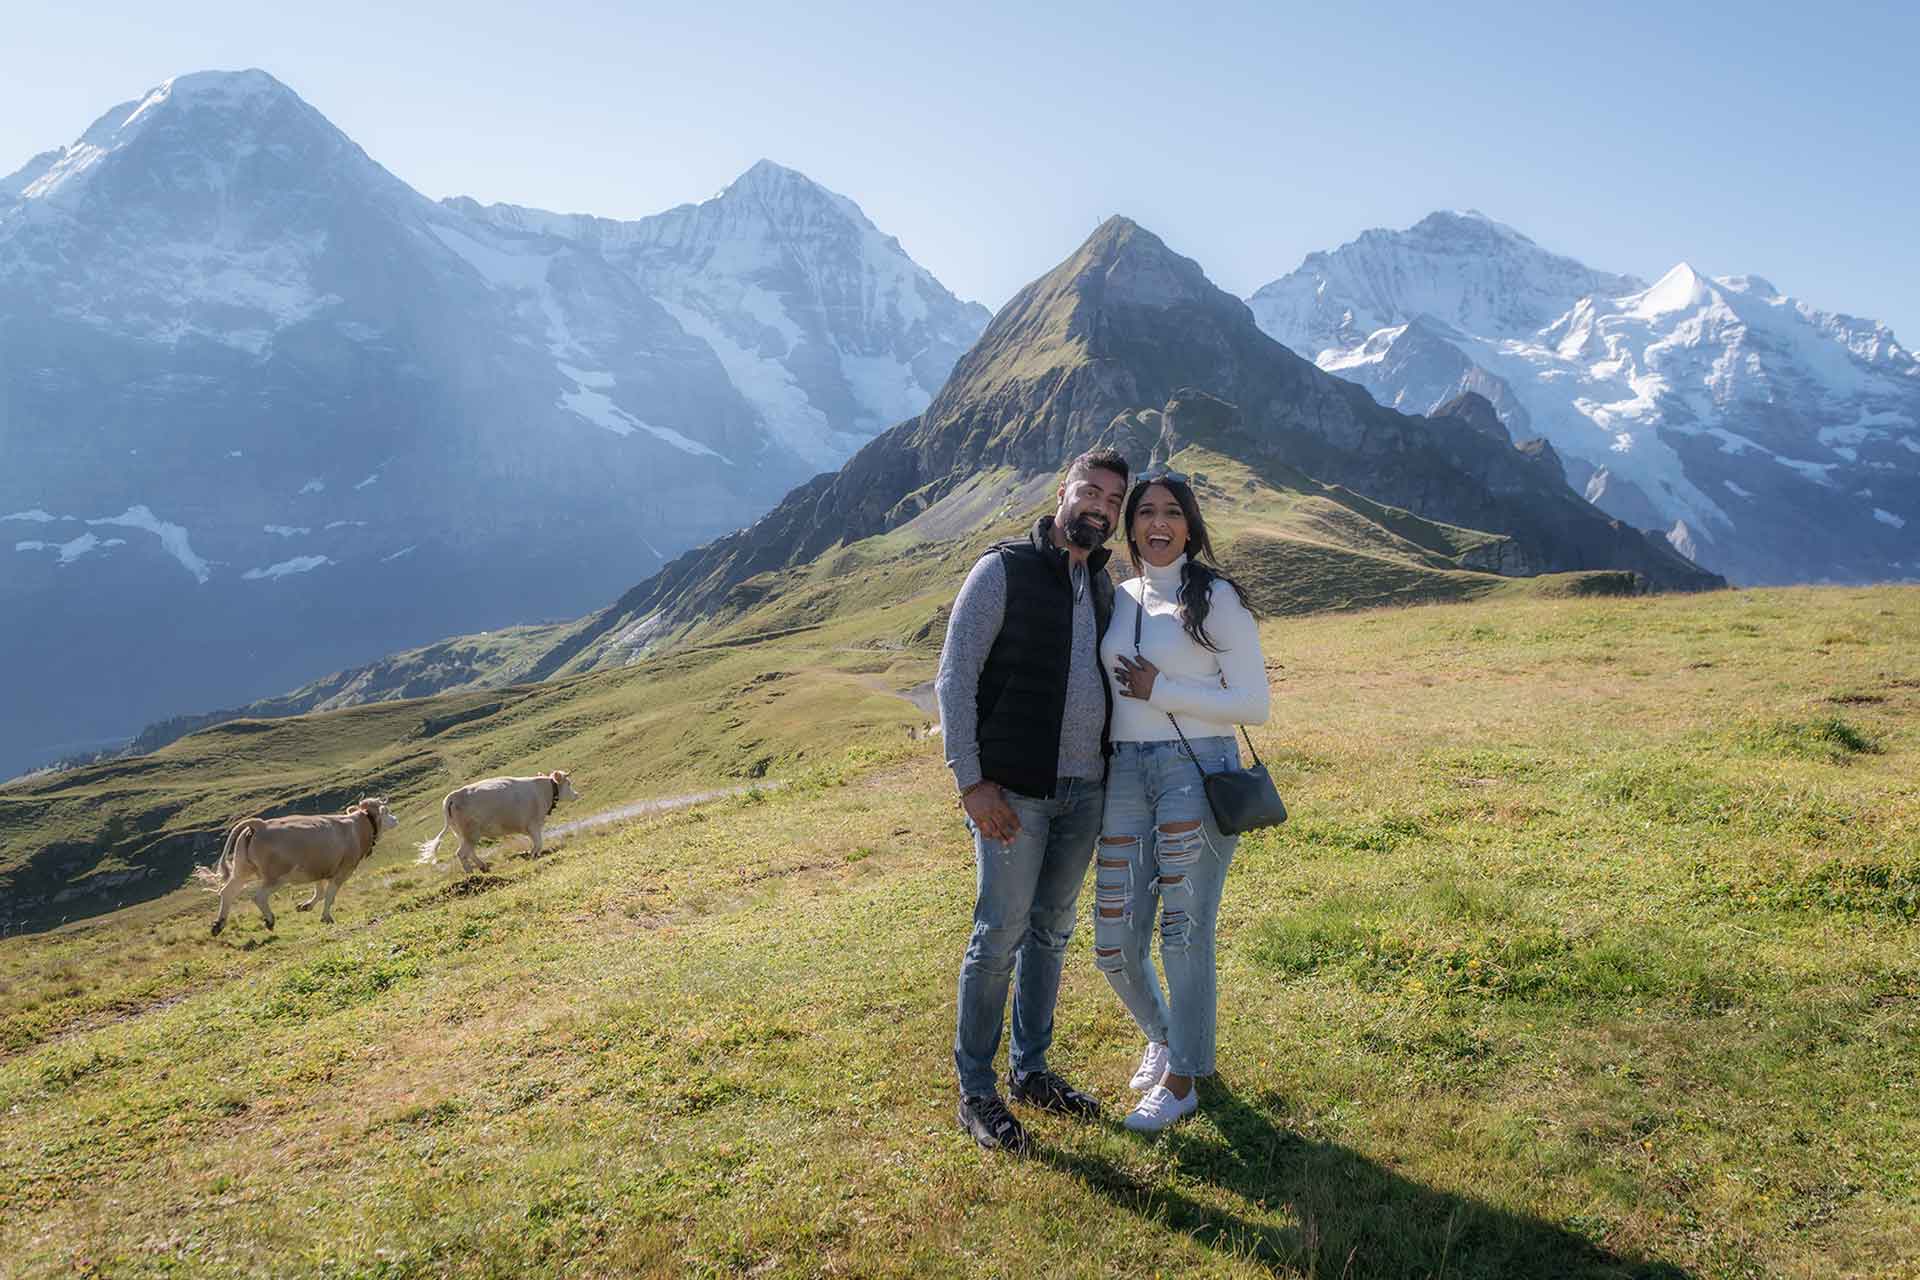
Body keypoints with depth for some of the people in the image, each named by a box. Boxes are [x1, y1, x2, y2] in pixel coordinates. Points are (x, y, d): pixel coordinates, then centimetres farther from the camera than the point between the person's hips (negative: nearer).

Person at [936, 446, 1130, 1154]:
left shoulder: (1102, 584, 12)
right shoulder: (1004, 569, -8)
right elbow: (955, 678, -11)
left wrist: (1115, 773, 12)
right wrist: (972, 781, -17)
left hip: (1085, 790, 6)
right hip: (1014, 791, -6)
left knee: (1051, 932, 15)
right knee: (999, 936, -1)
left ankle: (1030, 1069, 30)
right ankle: (975, 1092, 14)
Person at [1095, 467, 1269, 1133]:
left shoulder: (1217, 597, -3)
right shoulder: (1119, 598, 11)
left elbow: (1253, 704, -7)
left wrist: (1160, 690, -11)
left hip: (1198, 771, -5)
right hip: (1126, 776, 5)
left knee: (1185, 934, 1)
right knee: (1115, 944, 7)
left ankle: (1181, 1081, 21)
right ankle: (1161, 1035, 38)